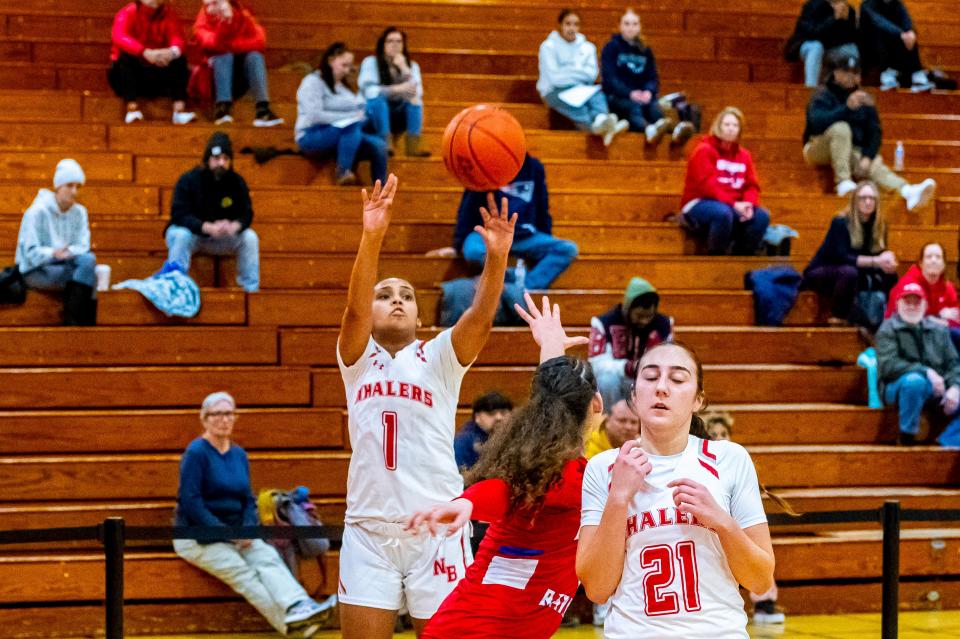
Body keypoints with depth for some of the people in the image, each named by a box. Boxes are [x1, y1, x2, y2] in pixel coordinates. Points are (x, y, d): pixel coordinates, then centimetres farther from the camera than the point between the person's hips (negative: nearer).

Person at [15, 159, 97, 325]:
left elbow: (83, 247, -3)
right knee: (88, 274, -29)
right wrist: (54, 254, -36)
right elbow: (32, 253, -16)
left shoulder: (79, 212, 6)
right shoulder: (37, 212, -10)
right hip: (35, 271, -5)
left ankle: (71, 319, -30)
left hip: (65, 265, 5)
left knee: (88, 259, -29)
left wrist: (68, 252, -25)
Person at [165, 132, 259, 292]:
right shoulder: (188, 180, -17)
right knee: (181, 236, -36)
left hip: (222, 237, 3)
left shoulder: (237, 182, -6)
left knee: (250, 237, -20)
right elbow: (179, 215, -25)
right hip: (191, 232, -3)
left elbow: (246, 213, -10)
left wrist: (234, 226, -36)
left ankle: (251, 290, -13)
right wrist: (209, 228, -41)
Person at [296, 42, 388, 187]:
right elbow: (315, 116, -17)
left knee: (378, 145, -21)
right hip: (312, 137, -7)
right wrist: (351, 116, -16)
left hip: (345, 136, 7)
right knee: (353, 125, -36)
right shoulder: (313, 82, -4)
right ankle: (343, 172, -40)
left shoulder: (344, 86, 21)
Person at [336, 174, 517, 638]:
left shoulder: (438, 359, 8)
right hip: (369, 528, 1)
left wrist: (497, 257, -29)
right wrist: (371, 237, -27)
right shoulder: (358, 360, 8)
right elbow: (355, 308, -11)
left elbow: (480, 318, -10)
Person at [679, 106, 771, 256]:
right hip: (700, 204, -6)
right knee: (723, 213, -39)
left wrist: (749, 204, -17)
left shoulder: (744, 155, 12)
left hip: (734, 206, 6)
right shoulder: (704, 150, -7)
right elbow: (707, 184, -17)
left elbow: (752, 186, 7)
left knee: (762, 215, -21)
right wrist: (733, 203, -25)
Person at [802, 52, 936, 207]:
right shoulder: (823, 96, -8)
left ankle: (909, 192, -55)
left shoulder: (863, 99, 8)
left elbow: (874, 132, 3)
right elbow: (817, 122, -28)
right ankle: (843, 182, -37)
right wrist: (847, 108, -39)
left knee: (875, 165, -28)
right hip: (819, 152, -3)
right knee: (841, 128, -33)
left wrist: (868, 156, -15)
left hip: (851, 152, 3)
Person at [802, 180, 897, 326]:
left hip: (849, 274, 6)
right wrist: (875, 261, -36)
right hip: (820, 273, -6)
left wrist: (887, 261, -29)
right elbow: (841, 256, -28)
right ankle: (838, 319, -28)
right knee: (849, 272, -38)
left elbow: (880, 253, -3)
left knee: (889, 276, -14)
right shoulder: (841, 223, -19)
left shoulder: (880, 225, -2)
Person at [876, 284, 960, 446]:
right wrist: (925, 371, -21)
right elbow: (888, 365, -11)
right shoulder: (888, 330, 4)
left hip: (937, 388, 4)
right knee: (914, 381, -38)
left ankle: (946, 445, -20)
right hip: (898, 387, -4)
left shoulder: (939, 330, 16)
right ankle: (907, 438, -22)